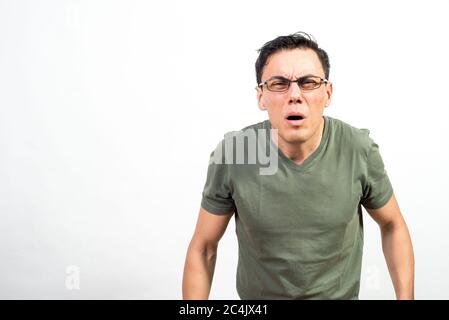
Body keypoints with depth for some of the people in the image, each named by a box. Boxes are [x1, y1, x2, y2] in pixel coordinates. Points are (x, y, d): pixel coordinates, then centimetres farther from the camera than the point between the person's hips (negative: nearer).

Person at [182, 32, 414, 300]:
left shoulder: (360, 150, -20)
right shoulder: (230, 156, -23)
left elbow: (393, 225, -3)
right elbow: (203, 248, -12)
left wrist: (406, 296, -8)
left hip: (339, 294, 1)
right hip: (257, 293, 0)